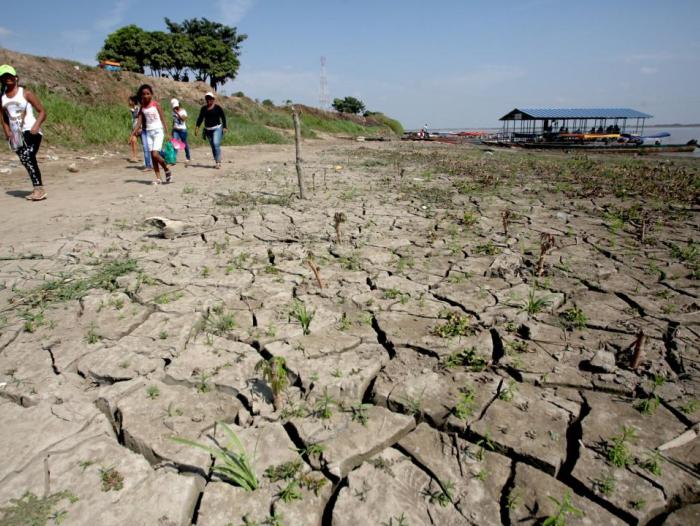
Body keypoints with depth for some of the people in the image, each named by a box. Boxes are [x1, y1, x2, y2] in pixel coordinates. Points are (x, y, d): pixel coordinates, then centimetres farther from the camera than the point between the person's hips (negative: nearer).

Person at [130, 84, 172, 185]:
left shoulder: (155, 104, -3)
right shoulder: (142, 107, 8)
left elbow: (162, 118, -5)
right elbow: (140, 120, 4)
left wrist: (166, 132, -13)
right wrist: (135, 131, -11)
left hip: (158, 131, -5)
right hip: (149, 132, 5)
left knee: (155, 154, -16)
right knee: (152, 156, 3)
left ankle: (167, 170, 8)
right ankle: (158, 178, 8)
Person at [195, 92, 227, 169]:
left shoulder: (218, 107, -2)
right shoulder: (204, 108, 9)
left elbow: (223, 117, -1)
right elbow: (200, 118, 8)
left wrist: (224, 127, -9)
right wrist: (197, 127, -3)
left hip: (217, 128, -5)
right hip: (208, 130, 5)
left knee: (216, 144, -19)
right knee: (212, 146, 7)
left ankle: (218, 162, -16)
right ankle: (217, 162, 15)